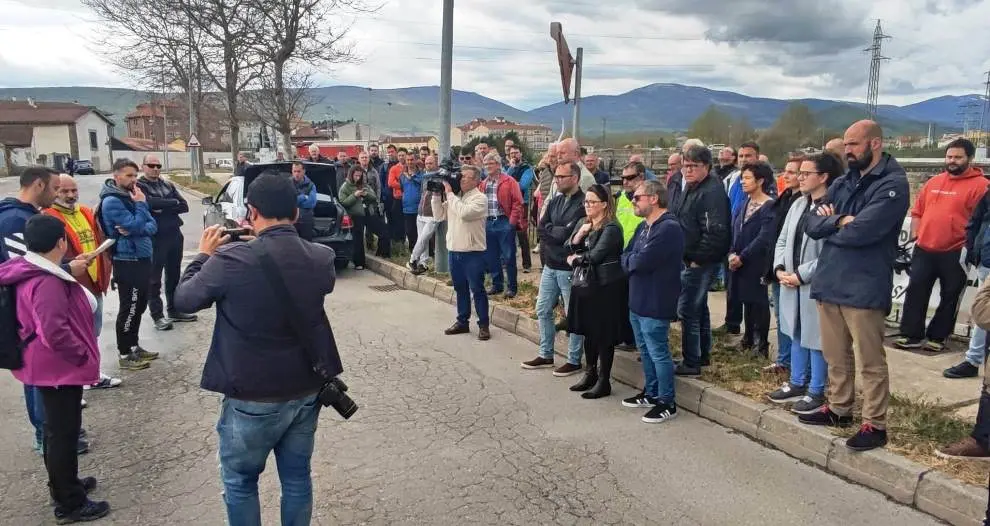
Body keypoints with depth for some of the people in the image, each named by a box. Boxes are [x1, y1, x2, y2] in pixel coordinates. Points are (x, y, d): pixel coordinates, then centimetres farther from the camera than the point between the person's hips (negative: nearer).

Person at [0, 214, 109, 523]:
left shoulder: (30, 273, 5)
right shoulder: (47, 282, -27)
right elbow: (54, 331, -32)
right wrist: (82, 355, -20)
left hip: (49, 366, 10)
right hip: (59, 368, -10)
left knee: (56, 429, 23)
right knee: (64, 432, 2)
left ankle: (64, 485, 40)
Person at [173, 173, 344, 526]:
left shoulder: (232, 260, -22)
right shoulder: (321, 258, -8)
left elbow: (184, 299, -5)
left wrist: (204, 256, 10)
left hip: (253, 396, -4)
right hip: (307, 389, 4)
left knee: (239, 481, 18)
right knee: (297, 477, 19)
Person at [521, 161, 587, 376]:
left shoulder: (582, 204, -14)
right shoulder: (555, 201, 9)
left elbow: (567, 233, -21)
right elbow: (541, 229, 3)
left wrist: (549, 230, -5)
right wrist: (557, 232, -12)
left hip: (569, 268, -8)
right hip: (550, 265, 8)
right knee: (543, 310, 15)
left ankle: (574, 361, 17)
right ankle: (546, 355, 29)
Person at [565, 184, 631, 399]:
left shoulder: (611, 228, -14)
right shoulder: (582, 222, 11)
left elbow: (596, 255, -21)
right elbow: (568, 248, 5)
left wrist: (576, 260, -5)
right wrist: (579, 234, -12)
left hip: (605, 286, -8)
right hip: (585, 283, 8)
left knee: (604, 335, 1)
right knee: (588, 331, 16)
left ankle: (604, 381, 12)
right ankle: (590, 374, 31)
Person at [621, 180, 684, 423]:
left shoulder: (669, 228, -20)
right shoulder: (643, 226, 13)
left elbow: (641, 261, -26)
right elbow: (626, 257, 10)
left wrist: (630, 260, -6)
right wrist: (633, 261, -12)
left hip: (656, 303, -10)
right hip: (638, 300, 10)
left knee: (658, 353, 0)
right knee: (645, 351, 19)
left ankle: (667, 403, 13)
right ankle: (651, 393, 34)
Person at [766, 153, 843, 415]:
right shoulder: (798, 204, 11)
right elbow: (782, 240, 14)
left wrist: (801, 275, -18)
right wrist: (780, 268, -1)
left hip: (816, 285, -8)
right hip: (791, 282, 8)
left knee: (815, 338, 3)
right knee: (795, 334, 18)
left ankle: (816, 392, 16)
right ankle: (797, 383, 32)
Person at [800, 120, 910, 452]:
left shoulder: (893, 184, -9)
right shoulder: (842, 183, 13)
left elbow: (861, 231, -21)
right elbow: (812, 225, 5)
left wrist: (830, 226, -2)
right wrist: (839, 220, -13)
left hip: (864, 288, -7)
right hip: (829, 282, 7)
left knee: (870, 362, 3)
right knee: (836, 356, 18)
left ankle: (875, 425, 14)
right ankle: (839, 409, 33)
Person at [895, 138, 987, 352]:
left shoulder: (979, 185, -5)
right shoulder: (933, 182, 12)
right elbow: (918, 212, 17)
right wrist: (915, 236, 6)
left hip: (955, 254, -4)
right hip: (924, 250, 5)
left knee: (949, 298, 7)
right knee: (915, 293, 4)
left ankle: (937, 338, 18)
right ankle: (911, 335, 11)